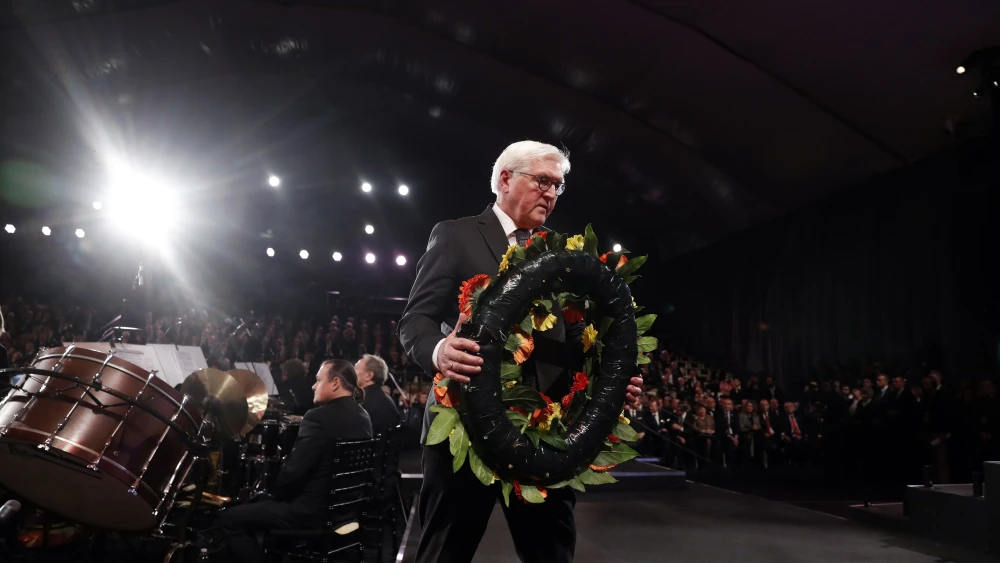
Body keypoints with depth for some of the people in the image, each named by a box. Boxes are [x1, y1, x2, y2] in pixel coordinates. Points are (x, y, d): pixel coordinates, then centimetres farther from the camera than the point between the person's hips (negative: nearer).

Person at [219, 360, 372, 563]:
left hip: (314, 511, -9)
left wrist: (276, 493, -2)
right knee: (266, 502, 30)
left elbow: (293, 472, -23)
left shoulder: (319, 417, -22)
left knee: (230, 519, 1)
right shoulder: (363, 417, 5)